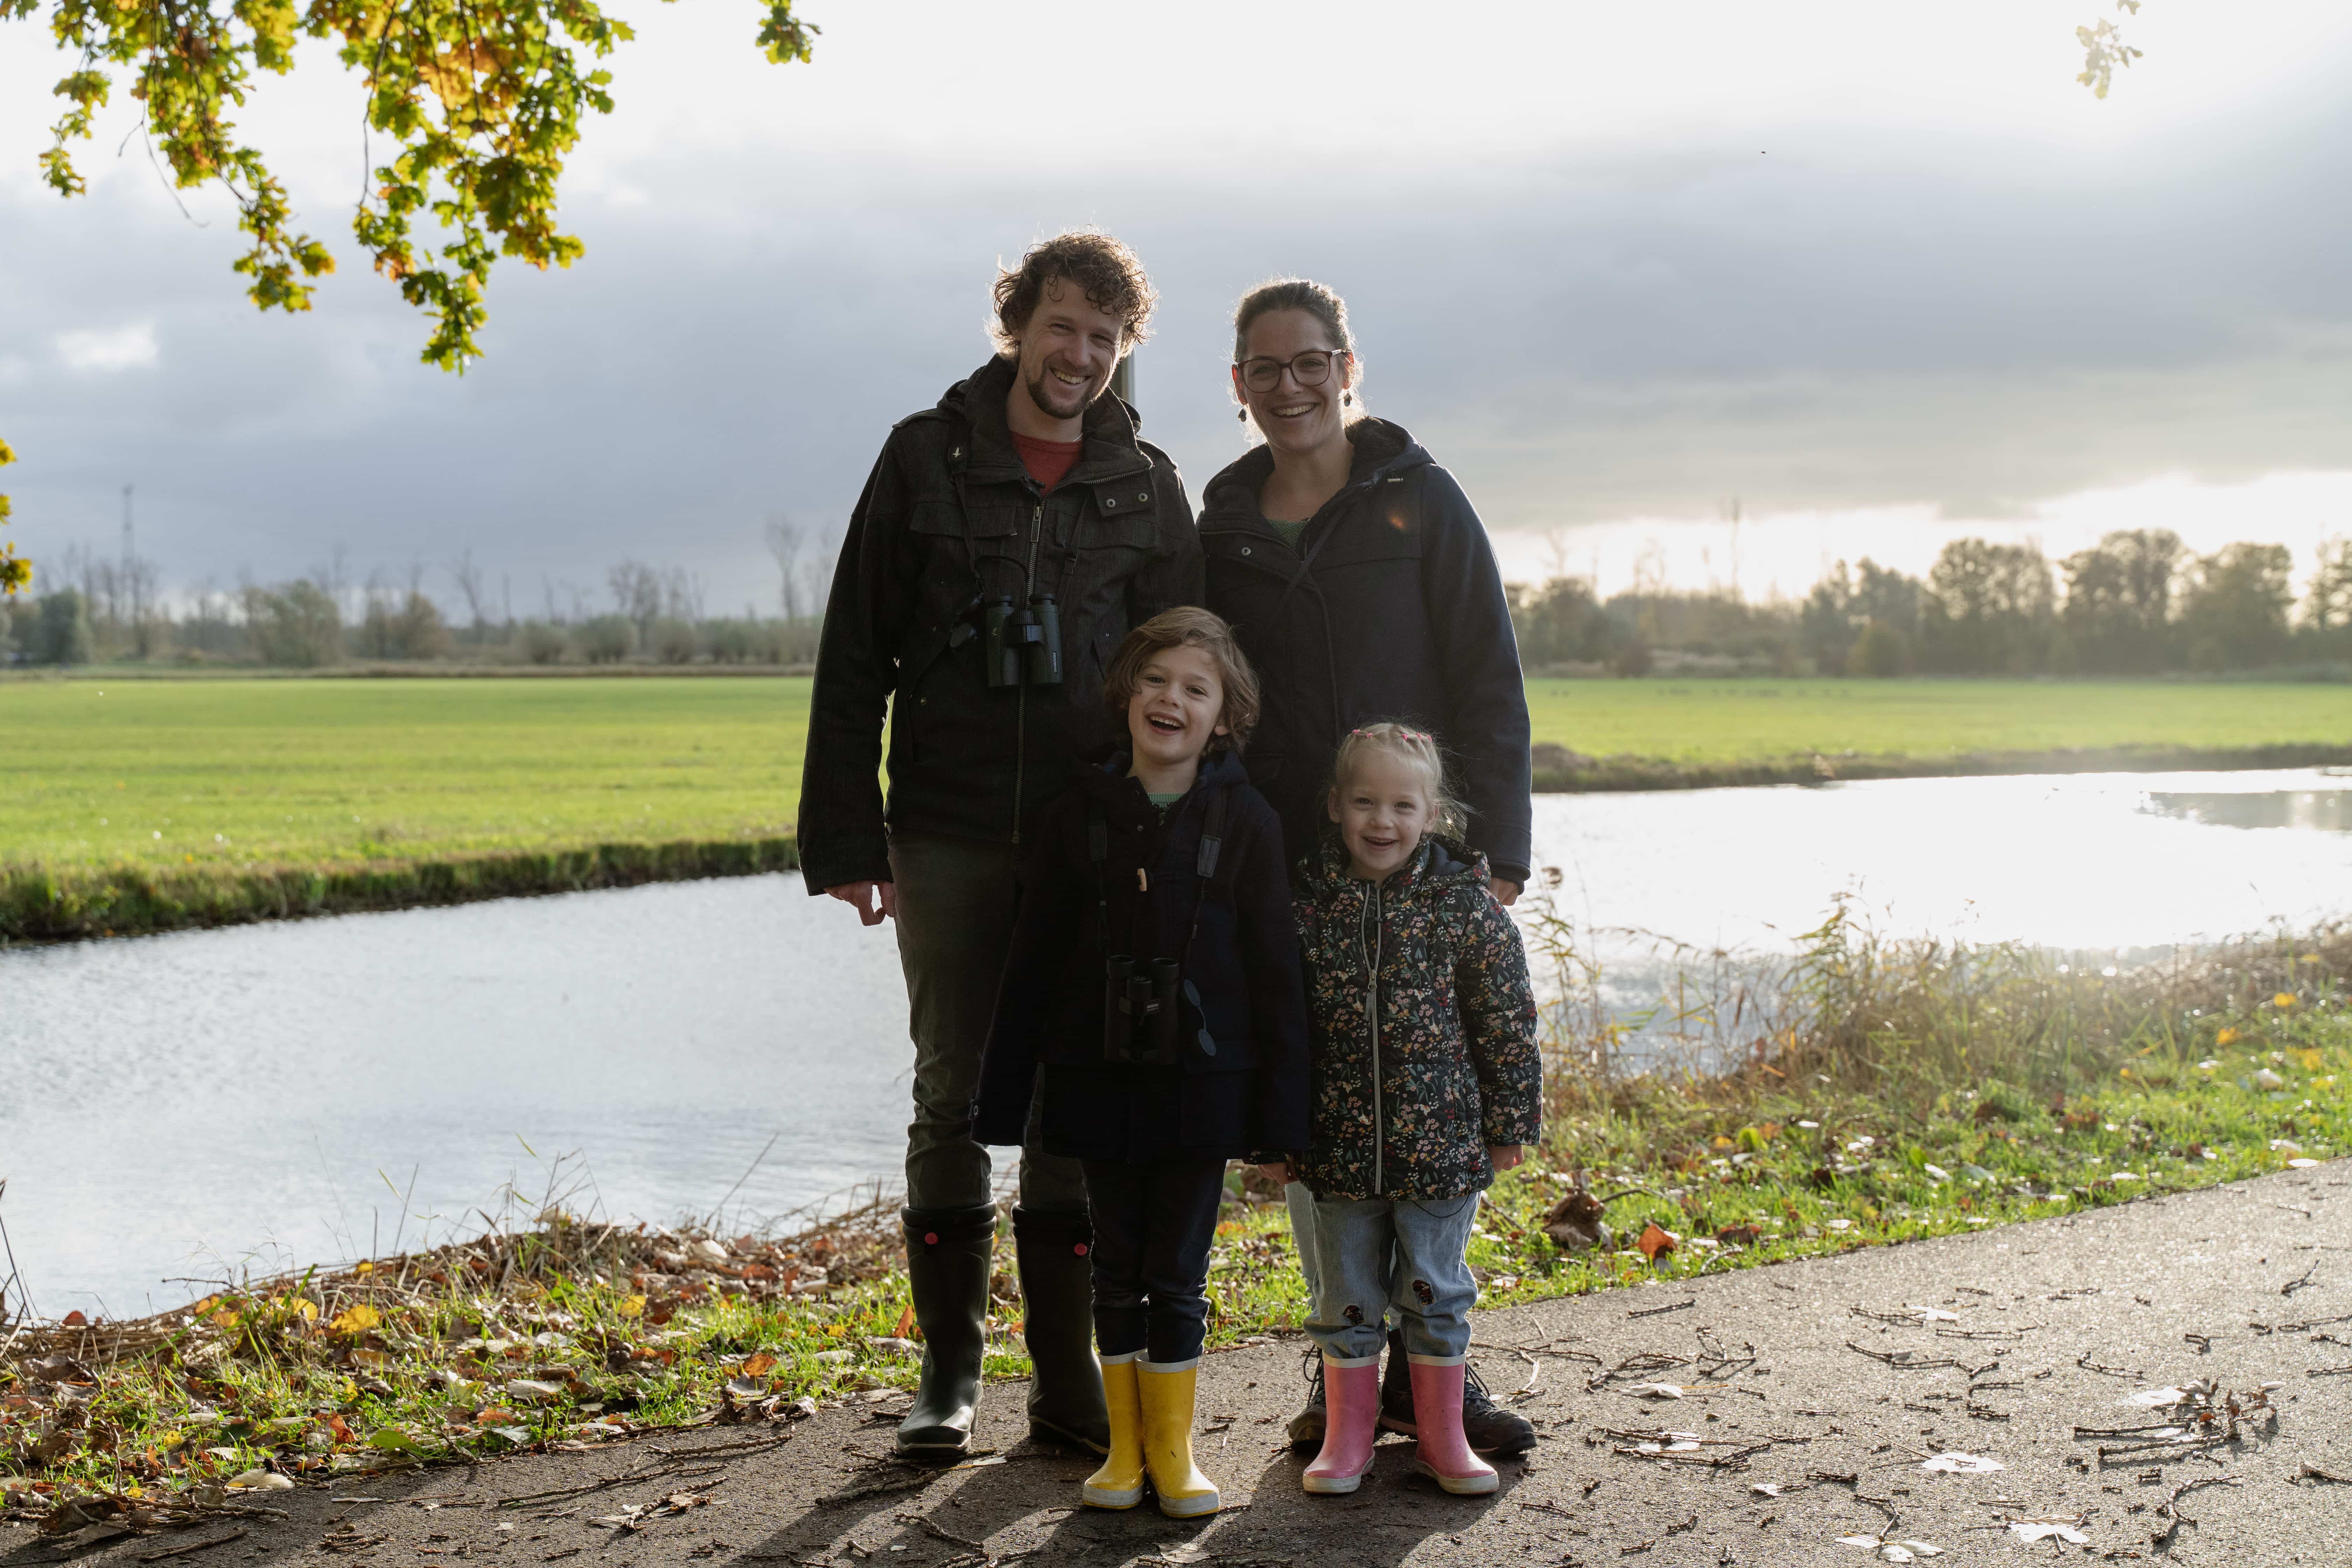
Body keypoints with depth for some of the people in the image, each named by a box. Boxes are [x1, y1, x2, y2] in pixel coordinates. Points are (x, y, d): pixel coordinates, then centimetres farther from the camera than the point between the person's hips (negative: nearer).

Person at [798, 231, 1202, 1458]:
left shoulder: (1146, 488, 8)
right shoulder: (928, 457, 3)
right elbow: (854, 661, 2)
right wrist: (845, 839, -4)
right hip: (949, 840, -1)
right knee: (952, 1101, 3)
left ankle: (1068, 1378, 13)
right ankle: (949, 1374, 12)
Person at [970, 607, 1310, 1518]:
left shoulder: (1246, 825, -3)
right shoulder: (1077, 819, 0)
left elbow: (1275, 972, -2)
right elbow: (1033, 967, 3)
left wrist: (1280, 1111, -5)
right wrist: (1003, 1099, 2)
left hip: (1203, 1083, -2)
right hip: (1099, 1079, 2)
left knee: (1179, 1272, 5)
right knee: (1117, 1270, 11)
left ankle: (1174, 1449, 20)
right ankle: (1125, 1447, 23)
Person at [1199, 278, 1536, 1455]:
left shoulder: (1418, 498, 0)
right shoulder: (1225, 522, 10)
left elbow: (1488, 682, -2)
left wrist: (1495, 851, -10)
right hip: (1280, 864, 3)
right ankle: (1342, 1365, 17)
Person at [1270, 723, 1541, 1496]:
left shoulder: (1466, 904, -6)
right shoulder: (1310, 904, -2)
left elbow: (1508, 1024, 0)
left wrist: (1510, 1124, 0)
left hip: (1442, 1143, -1)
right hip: (1340, 1146, 1)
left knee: (1437, 1292, 10)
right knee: (1346, 1297, 12)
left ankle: (1442, 1437, 25)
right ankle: (1347, 1438, 25)